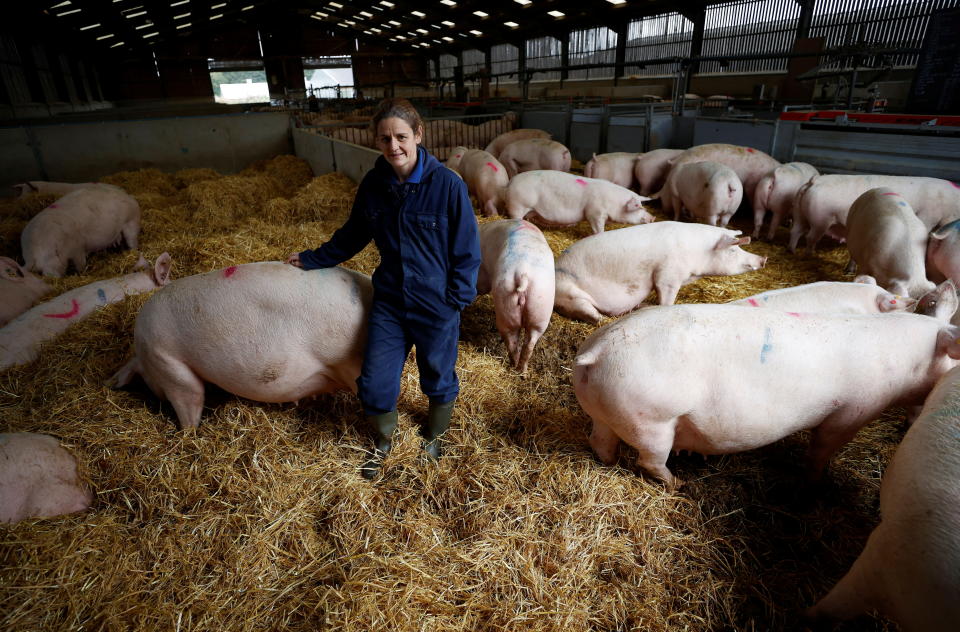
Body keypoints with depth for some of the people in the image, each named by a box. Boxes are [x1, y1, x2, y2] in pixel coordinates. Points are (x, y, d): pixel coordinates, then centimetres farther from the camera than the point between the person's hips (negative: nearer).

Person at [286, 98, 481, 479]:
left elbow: (467, 249, -10)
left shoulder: (447, 184, -16)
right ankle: (384, 440, 39)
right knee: (374, 385, 7)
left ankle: (435, 437, 47)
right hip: (388, 301, 3)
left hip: (436, 305, -3)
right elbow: (353, 234, 14)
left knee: (438, 380, 16)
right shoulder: (373, 185, -3)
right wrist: (314, 259, 18)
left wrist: (457, 300, -12)